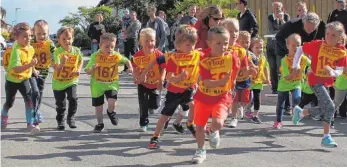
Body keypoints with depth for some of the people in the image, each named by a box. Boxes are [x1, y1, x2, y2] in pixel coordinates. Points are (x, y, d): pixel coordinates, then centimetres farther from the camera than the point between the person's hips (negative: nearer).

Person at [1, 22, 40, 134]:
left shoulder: (31, 48, -6)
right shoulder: (16, 50, -28)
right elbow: (16, 69, -38)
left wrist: (33, 68, 8)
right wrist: (30, 65, -47)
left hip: (24, 79, 4)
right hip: (12, 80, -4)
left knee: (29, 100, -13)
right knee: (9, 102, 14)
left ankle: (30, 124, -8)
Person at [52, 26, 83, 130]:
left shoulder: (76, 51, -9)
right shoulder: (57, 52, -20)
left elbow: (81, 60, 14)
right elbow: (57, 69, -26)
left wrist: (79, 70, -2)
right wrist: (62, 62, -45)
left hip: (71, 81, 2)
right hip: (58, 82, -2)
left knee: (73, 99, -14)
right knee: (60, 104, 7)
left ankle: (71, 118, 9)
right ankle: (60, 121, 29)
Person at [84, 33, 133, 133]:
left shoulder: (116, 56, -8)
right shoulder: (95, 56, -12)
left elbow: (127, 61, 12)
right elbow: (88, 72, -9)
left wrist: (130, 68, -6)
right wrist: (93, 68, -30)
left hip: (111, 84, 0)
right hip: (97, 85, 0)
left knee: (112, 102, -22)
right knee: (98, 107, 9)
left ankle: (110, 112, 15)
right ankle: (100, 124, 35)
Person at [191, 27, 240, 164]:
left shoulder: (232, 58, -11)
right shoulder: (204, 61, -17)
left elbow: (233, 76, 10)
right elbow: (207, 83, -24)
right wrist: (223, 81, -36)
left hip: (222, 97, -1)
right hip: (203, 97, 1)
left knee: (218, 123, -22)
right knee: (199, 125, 9)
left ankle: (213, 132, 15)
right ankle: (200, 151, 31)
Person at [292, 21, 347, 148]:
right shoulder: (317, 45, -12)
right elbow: (300, 49, -1)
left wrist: (332, 71, -30)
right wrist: (296, 65, -7)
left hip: (327, 82, 6)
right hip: (315, 79, -5)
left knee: (323, 109, 13)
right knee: (330, 106, -18)